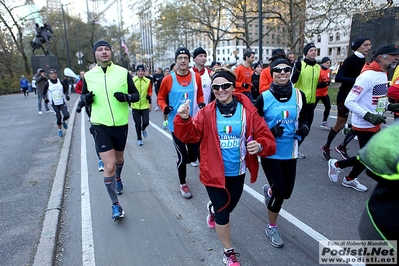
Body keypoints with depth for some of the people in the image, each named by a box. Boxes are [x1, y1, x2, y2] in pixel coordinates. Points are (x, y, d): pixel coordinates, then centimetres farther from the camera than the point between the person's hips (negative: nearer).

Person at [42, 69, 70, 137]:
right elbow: (44, 93, 5)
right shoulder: (47, 84, -4)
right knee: (58, 117, -3)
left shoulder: (61, 82, 1)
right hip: (54, 104, -1)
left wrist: (67, 95, -7)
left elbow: (66, 90, 12)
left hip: (62, 102, 1)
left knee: (66, 115, -11)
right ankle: (59, 130, 20)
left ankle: (63, 121, 26)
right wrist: (45, 98, -13)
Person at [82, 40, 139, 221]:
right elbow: (84, 97, 13)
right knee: (109, 165, -8)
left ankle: (118, 179, 57)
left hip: (121, 124, 1)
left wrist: (126, 97, -20)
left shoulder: (123, 72, -3)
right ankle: (115, 204, 10)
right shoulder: (88, 75, 0)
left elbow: (136, 95, 1)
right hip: (100, 126, -1)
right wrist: (86, 99, -11)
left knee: (119, 158, 23)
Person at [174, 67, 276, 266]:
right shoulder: (207, 113, -8)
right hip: (214, 171, -2)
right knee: (222, 213, 5)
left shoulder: (248, 111, -8)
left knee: (229, 207, 23)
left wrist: (260, 146, -28)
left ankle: (212, 208, 62)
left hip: (237, 172, 2)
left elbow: (266, 138, -6)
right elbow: (189, 135, -14)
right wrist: (184, 119, -33)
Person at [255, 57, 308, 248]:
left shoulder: (299, 95, 0)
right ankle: (271, 228, 23)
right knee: (280, 191, -4)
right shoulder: (264, 98, -10)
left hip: (289, 152, 4)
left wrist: (304, 128, -11)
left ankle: (269, 190, 51)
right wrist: (270, 132, -23)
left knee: (287, 192, 12)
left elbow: (303, 118, 11)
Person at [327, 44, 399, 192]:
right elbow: (349, 102, -25)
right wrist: (368, 116, -32)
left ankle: (350, 180, 34)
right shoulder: (368, 76, -21)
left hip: (375, 125, 9)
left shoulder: (383, 74, 8)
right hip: (364, 126, -9)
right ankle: (336, 164, 22)